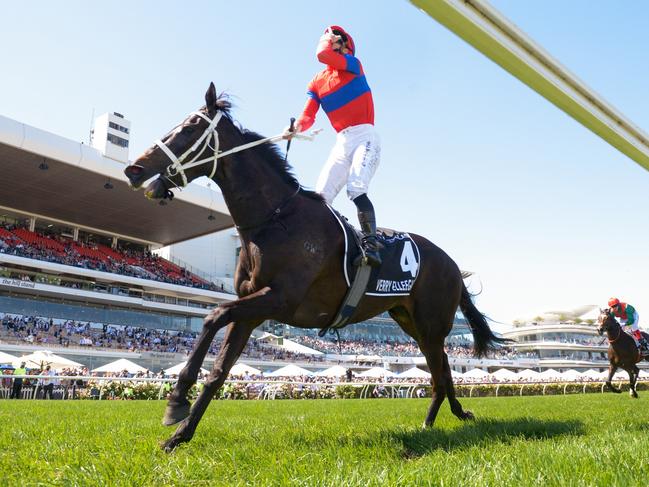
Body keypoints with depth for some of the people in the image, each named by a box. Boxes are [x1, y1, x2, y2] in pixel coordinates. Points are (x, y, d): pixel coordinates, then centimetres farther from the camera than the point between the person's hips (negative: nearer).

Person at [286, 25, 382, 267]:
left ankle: (371, 244, -30)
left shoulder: (354, 65, 2)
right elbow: (308, 115, 3)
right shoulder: (317, 82, 16)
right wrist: (296, 128, -18)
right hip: (342, 142, 6)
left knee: (356, 189, -26)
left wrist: (328, 41, 5)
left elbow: (322, 55, -17)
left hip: (364, 136, -6)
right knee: (319, 196, -4)